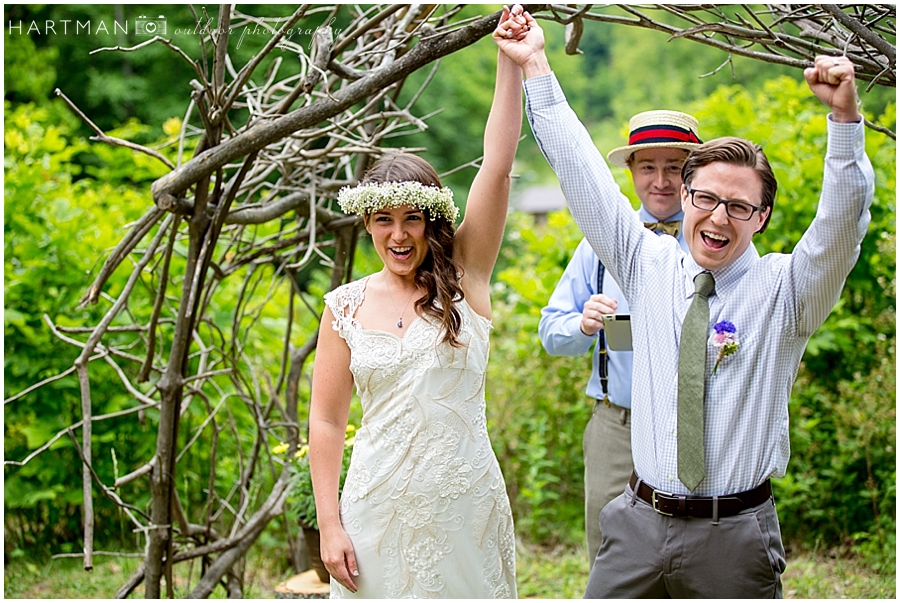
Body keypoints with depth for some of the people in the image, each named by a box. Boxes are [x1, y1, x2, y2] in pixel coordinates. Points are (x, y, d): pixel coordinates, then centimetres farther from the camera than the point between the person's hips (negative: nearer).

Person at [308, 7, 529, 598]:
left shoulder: (464, 281, 1)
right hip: (380, 506, 1)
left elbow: (497, 169, -7)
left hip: (465, 505, 0)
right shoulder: (347, 306, 3)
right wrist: (330, 525, -2)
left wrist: (511, 62, -11)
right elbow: (326, 420, 4)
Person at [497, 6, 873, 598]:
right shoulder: (650, 266, 5)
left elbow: (842, 222, -20)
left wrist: (845, 116, -35)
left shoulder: (783, 289, -3)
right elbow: (583, 173, 5)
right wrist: (535, 67, 3)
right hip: (641, 522, 3)